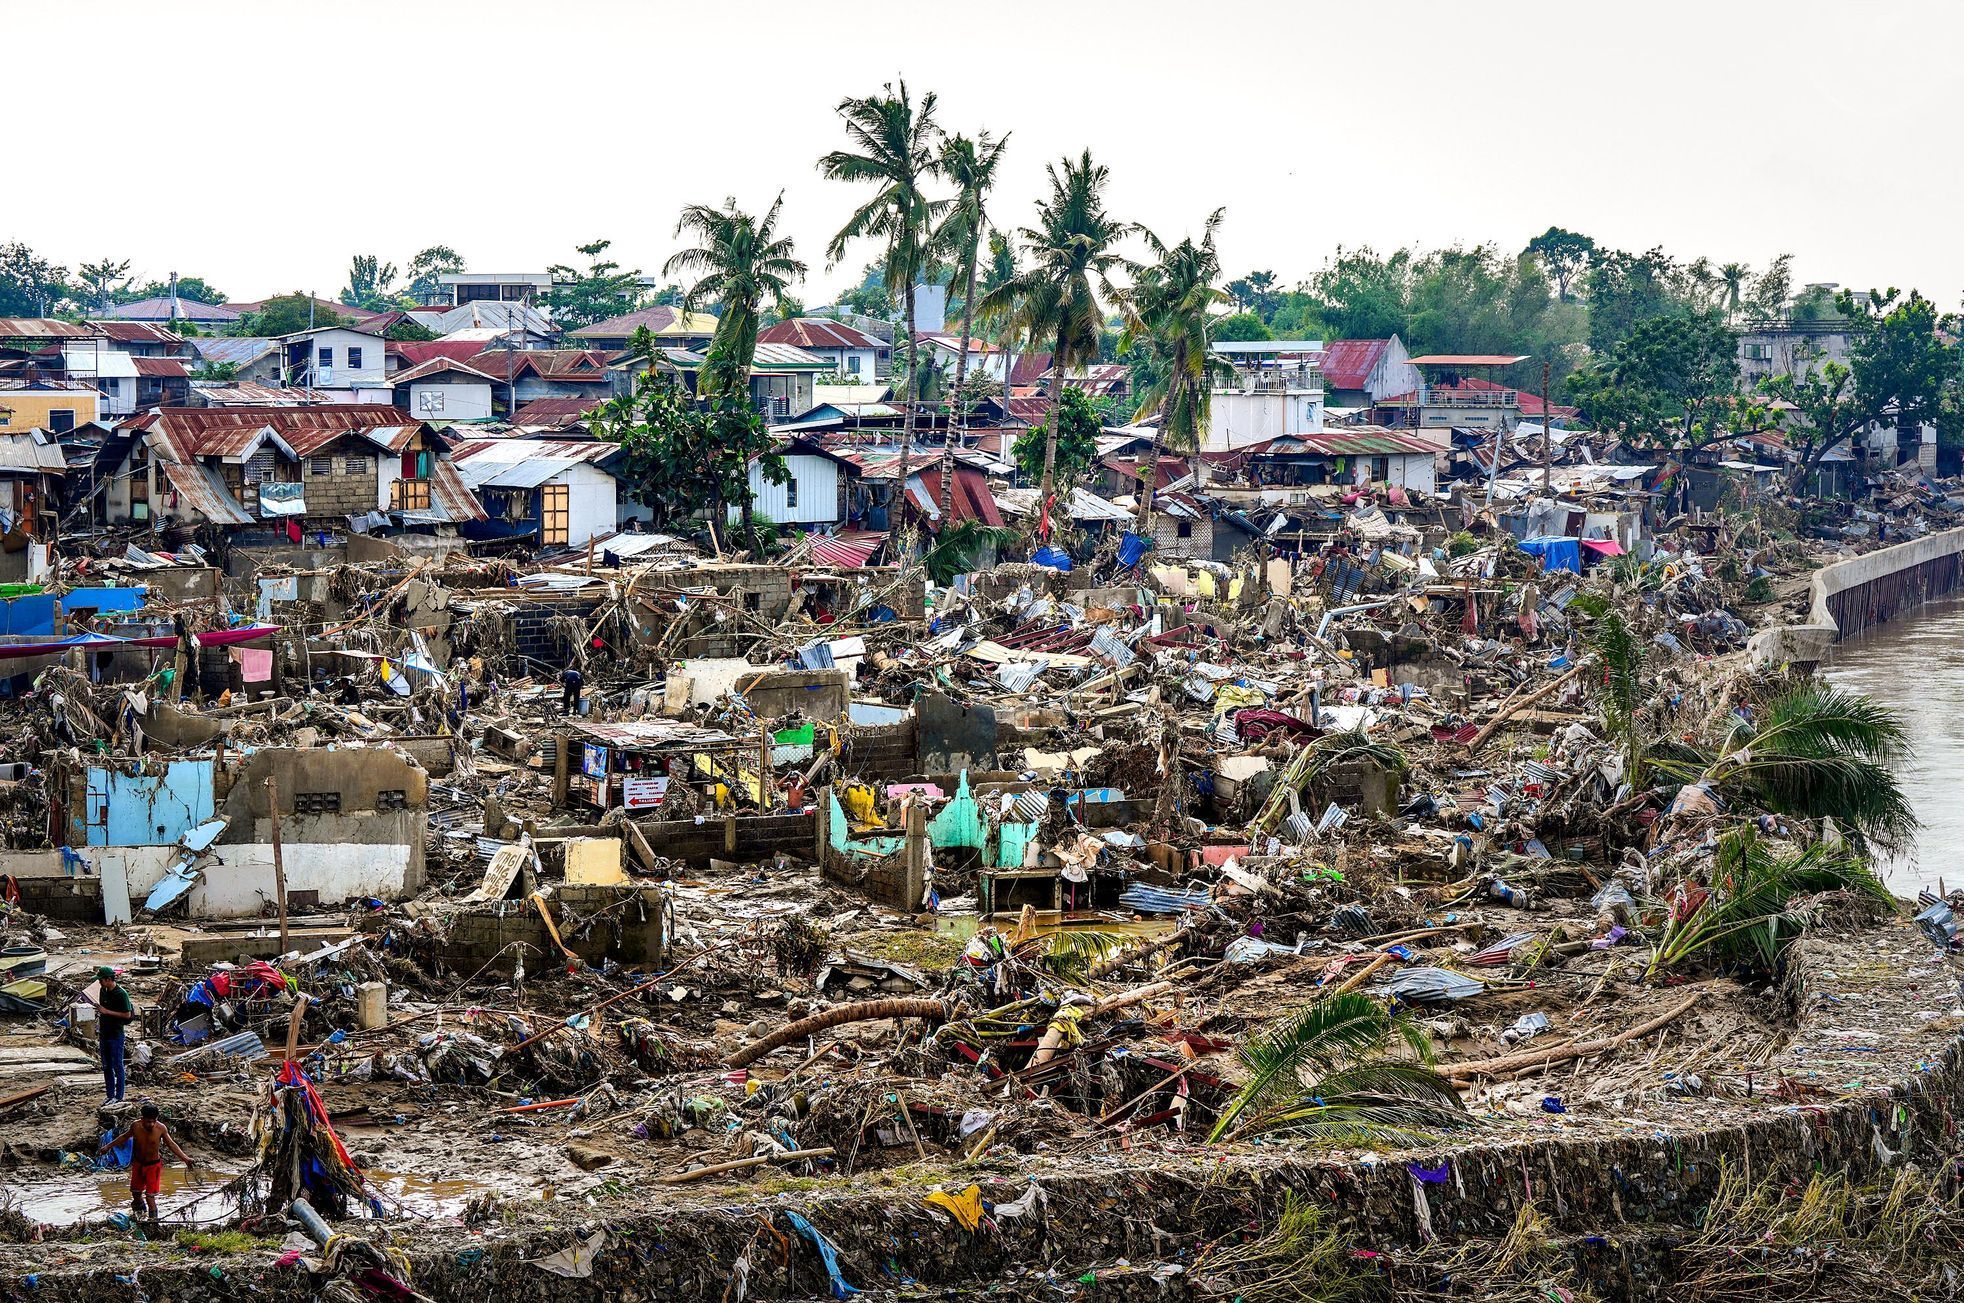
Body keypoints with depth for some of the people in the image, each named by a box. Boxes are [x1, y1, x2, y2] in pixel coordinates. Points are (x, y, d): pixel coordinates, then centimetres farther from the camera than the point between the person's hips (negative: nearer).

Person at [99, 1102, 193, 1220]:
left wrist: (185, 1158, -8)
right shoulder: (135, 1126, -16)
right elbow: (124, 1136, 6)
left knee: (150, 1196, -8)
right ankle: (141, 1211, 47)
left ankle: (153, 1219, 9)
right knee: (136, 1193, 18)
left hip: (153, 1165, -3)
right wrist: (108, 1147, 12)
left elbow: (171, 1144, -5)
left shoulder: (161, 1128, -21)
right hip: (138, 1164, 3)